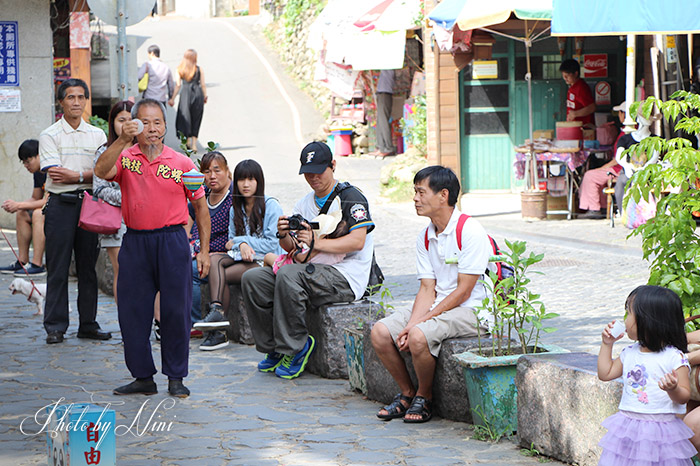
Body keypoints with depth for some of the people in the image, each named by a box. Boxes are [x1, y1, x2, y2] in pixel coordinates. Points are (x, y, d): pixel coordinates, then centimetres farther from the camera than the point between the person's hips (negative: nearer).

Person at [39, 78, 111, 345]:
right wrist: (89, 174, -9)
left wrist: (75, 176, -12)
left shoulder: (97, 135, 12)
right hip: (60, 205, -3)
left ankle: (88, 324, 13)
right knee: (58, 268, -2)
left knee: (88, 266, 6)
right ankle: (55, 327, 3)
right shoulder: (50, 135, 1)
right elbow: (54, 173, -10)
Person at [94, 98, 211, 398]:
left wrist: (204, 250, 3)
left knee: (176, 311, -1)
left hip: (172, 241, -1)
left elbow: (200, 206, 8)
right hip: (135, 241, 2)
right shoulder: (125, 158, 5)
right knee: (132, 310, 4)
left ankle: (176, 377, 12)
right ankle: (143, 376, 15)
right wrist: (123, 140, -26)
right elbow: (101, 171, -16)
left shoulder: (182, 163, 3)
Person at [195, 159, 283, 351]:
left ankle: (218, 330, -26)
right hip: (241, 257, 6)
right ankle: (216, 311, -38)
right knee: (215, 260, -25)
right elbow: (231, 240, 12)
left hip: (264, 261, -6)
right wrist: (242, 245, -12)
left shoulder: (271, 206, -3)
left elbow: (272, 244, -9)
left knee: (220, 276, -25)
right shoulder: (235, 209, 17)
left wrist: (240, 240, -7)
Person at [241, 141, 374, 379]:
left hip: (346, 276, -8)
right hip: (313, 271, 8)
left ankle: (296, 348, -20)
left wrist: (317, 243, -24)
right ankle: (274, 347, 1)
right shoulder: (304, 204, 19)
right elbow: (292, 248, 14)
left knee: (288, 275, -33)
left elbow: (358, 241, -17)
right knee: (253, 278, -6)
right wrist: (284, 236, -10)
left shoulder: (350, 197, -4)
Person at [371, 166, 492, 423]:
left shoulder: (471, 231, -16)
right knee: (380, 332, -11)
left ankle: (424, 397, -6)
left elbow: (463, 292, -18)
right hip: (437, 307, 8)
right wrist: (412, 323, -15)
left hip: (471, 310, -8)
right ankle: (407, 393, 6)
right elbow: (427, 289, 4)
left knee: (419, 336, -32)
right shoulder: (425, 237, 8)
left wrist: (419, 323, -20)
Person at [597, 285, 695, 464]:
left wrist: (673, 389, -30)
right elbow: (605, 374, 20)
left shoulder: (674, 357, -9)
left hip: (661, 428, -5)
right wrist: (607, 344, 16)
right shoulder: (629, 353, 10)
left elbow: (684, 397, -8)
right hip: (628, 427, 5)